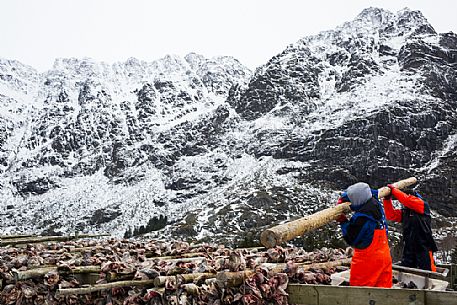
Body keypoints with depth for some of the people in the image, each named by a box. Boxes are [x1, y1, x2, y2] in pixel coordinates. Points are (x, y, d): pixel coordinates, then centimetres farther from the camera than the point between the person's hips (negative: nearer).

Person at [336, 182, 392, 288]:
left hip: (367, 260, -8)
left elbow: (351, 240, -13)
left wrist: (343, 221, -6)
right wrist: (342, 199, 4)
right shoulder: (376, 204, -4)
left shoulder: (361, 218, -28)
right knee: (383, 285, 15)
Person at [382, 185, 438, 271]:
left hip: (424, 248, -6)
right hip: (408, 248, 6)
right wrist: (387, 199, -5)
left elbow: (406, 200, -20)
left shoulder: (423, 205, -4)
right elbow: (391, 215, 2)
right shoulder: (404, 212, 13)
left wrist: (393, 190, -14)